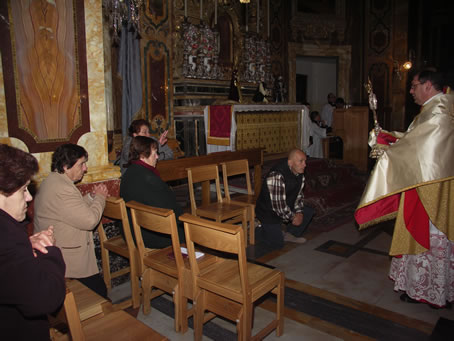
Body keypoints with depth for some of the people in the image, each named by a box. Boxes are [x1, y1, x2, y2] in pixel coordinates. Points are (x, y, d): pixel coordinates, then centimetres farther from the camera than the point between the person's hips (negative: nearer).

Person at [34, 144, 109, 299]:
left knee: (98, 288, 15)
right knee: (99, 291, -2)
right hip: (68, 260, -11)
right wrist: (100, 197, -7)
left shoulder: (52, 181, 11)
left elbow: (76, 209, 19)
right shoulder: (61, 189, -24)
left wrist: (92, 197, 5)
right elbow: (90, 220, -22)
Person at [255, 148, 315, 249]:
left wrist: (299, 212, -9)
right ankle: (258, 231, 20)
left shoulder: (299, 174, -4)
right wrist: (293, 217, -17)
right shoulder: (277, 176, -33)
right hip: (269, 212, -8)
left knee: (309, 211, -3)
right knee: (278, 244, -7)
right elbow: (279, 205, -31)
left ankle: (291, 234, 14)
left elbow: (299, 194, 7)